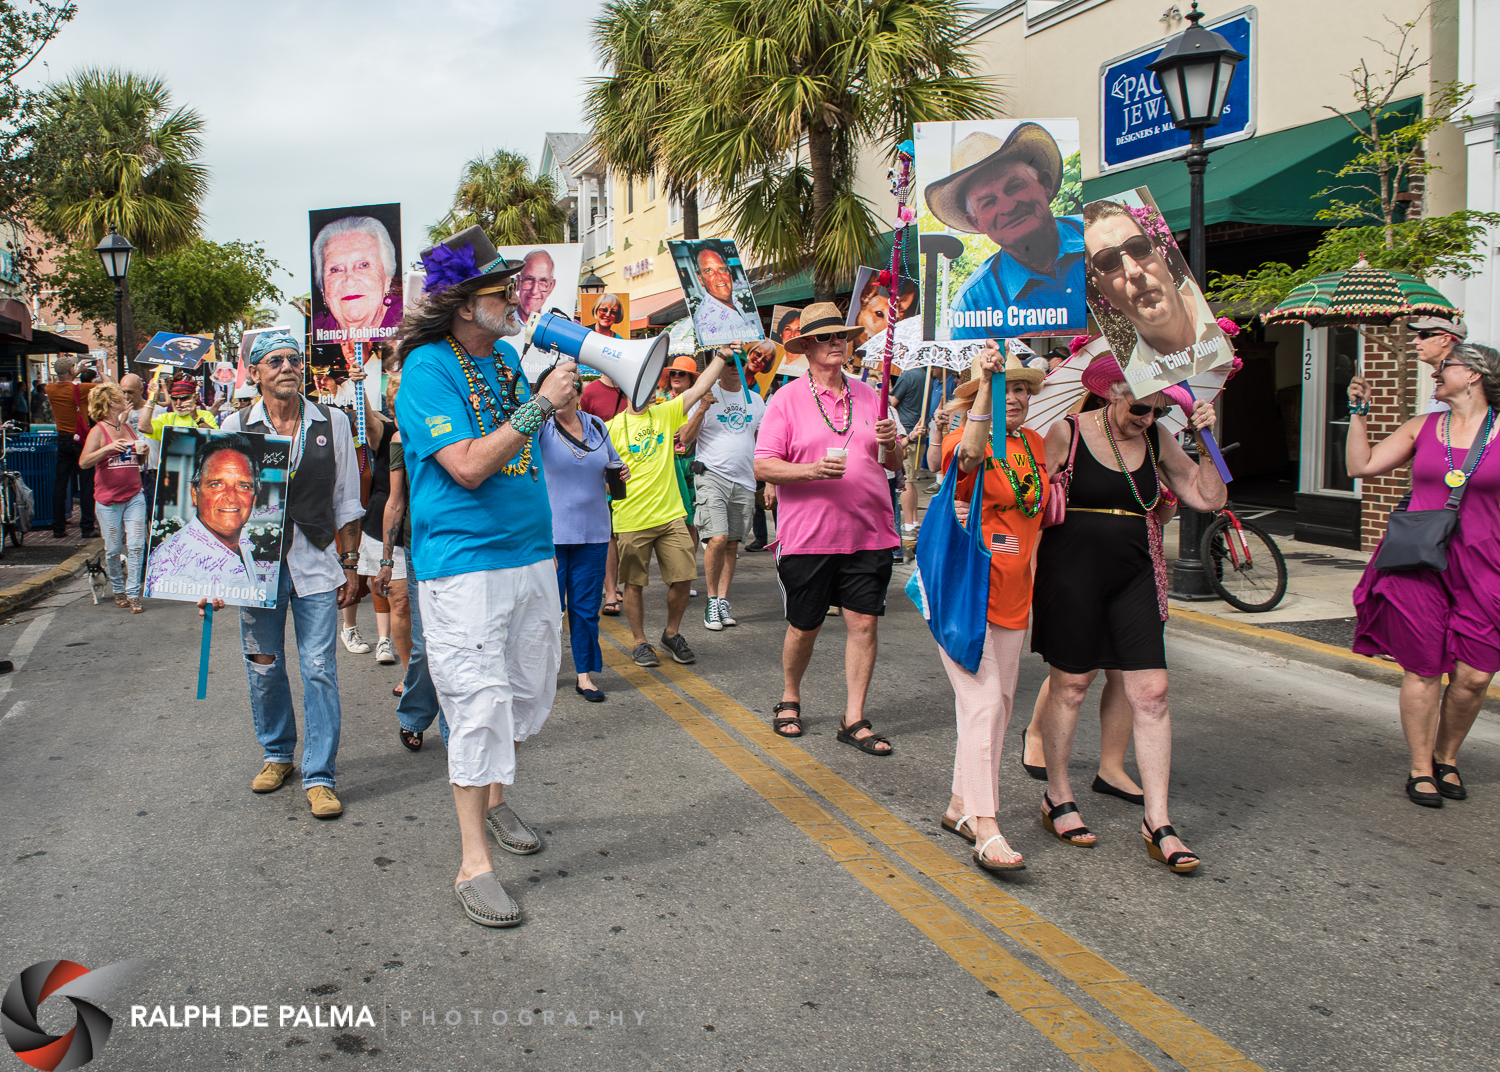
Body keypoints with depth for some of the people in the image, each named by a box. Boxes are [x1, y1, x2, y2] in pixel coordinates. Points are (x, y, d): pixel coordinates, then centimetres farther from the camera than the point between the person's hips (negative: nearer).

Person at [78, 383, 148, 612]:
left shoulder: (128, 428, 12)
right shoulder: (99, 430, -4)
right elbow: (84, 462, -14)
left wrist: (143, 451, 0)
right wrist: (109, 448, -26)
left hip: (134, 496, 4)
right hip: (108, 499, -4)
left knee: (136, 546, -4)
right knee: (113, 549, 4)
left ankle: (133, 593, 1)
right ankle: (118, 590, 22)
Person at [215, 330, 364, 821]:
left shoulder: (332, 423, 5)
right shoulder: (235, 426, 3)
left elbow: (347, 500, 9)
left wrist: (350, 564, 6)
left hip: (315, 563, -1)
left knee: (320, 669, -4)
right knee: (264, 669, 10)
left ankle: (320, 776, 4)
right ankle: (277, 754, 31)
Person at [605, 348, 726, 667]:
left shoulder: (665, 414, 7)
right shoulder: (613, 427, -1)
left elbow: (699, 389, 2)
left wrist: (721, 355, -1)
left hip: (671, 514, 3)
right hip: (631, 520, -3)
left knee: (683, 578, 1)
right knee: (634, 583, 6)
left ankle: (672, 633, 23)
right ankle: (640, 642, 21)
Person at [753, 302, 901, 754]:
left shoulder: (867, 395, 11)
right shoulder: (787, 399, -1)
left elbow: (894, 464, 15)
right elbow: (763, 466, -7)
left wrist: (890, 444, -8)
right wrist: (813, 470, -22)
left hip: (868, 533, 3)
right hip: (808, 536, -3)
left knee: (864, 622, 1)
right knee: (804, 627, 8)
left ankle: (854, 719, 11)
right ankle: (790, 699, 32)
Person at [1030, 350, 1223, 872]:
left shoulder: (1157, 442, 7)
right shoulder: (1067, 433, -6)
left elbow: (1209, 498, 8)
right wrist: (1031, 574, -10)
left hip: (1135, 576, 4)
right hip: (1073, 574, -4)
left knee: (1151, 692, -2)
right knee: (1070, 686, 7)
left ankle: (1158, 822, 4)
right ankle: (1057, 799, 25)